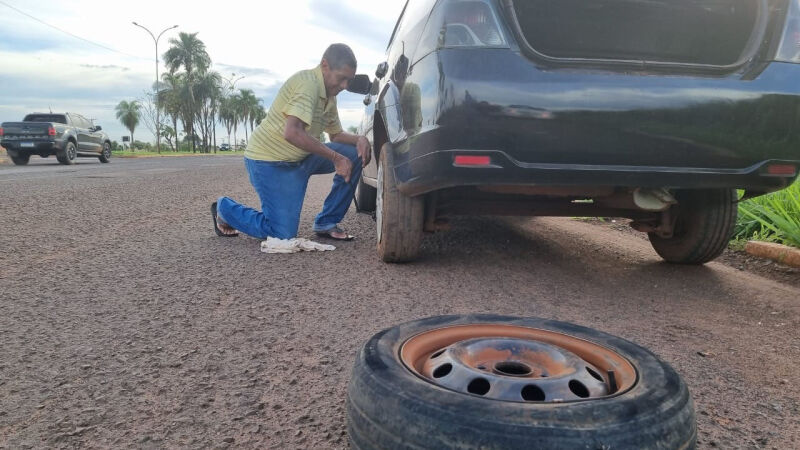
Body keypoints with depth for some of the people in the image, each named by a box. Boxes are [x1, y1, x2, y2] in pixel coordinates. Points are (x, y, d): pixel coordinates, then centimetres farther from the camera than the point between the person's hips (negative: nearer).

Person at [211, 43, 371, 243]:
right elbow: (292, 133, -34)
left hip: (300, 159, 9)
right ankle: (224, 208, 13)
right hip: (269, 161, -9)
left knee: (354, 155, -6)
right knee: (283, 234, -12)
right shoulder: (307, 83, -22)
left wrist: (359, 139, -6)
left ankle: (326, 223, 3)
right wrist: (335, 157, -30)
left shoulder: (330, 96, 8)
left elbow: (336, 135, 17)